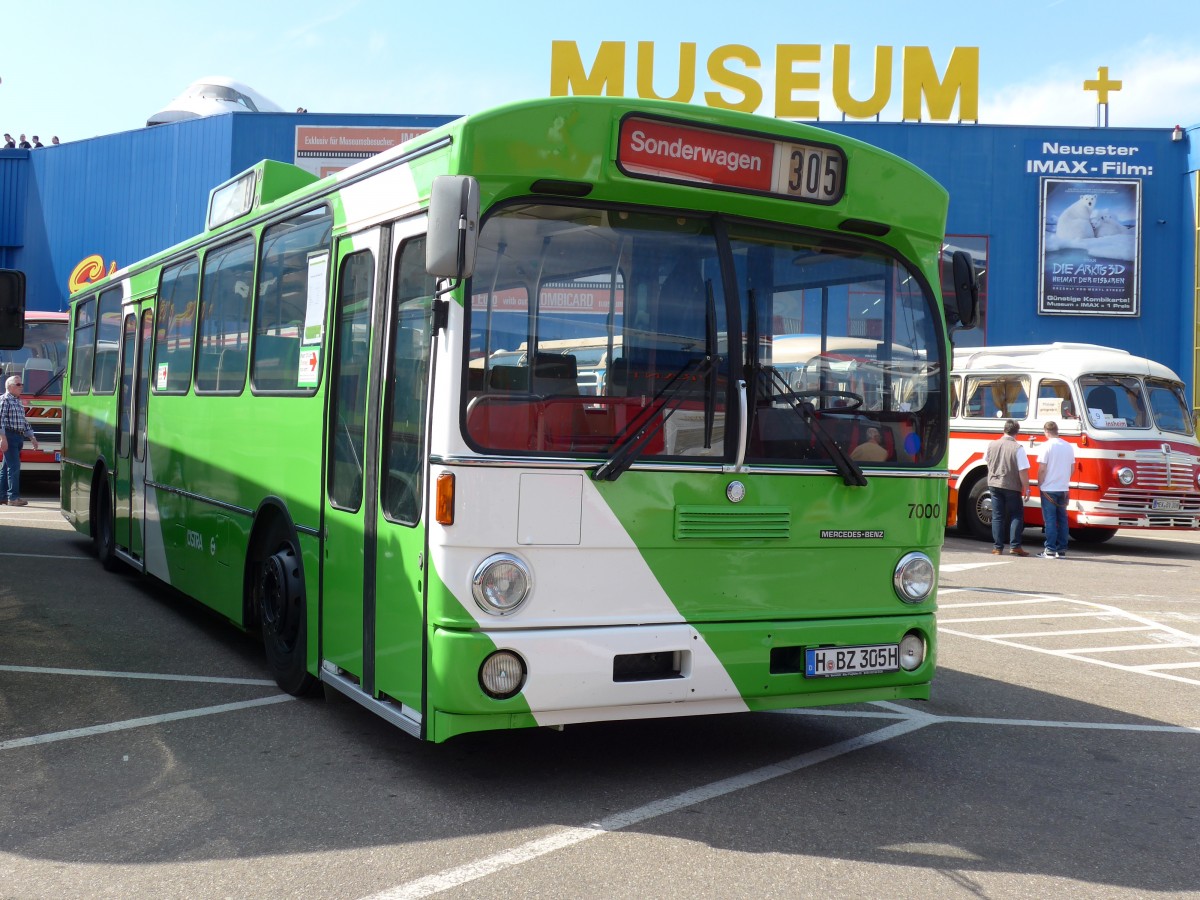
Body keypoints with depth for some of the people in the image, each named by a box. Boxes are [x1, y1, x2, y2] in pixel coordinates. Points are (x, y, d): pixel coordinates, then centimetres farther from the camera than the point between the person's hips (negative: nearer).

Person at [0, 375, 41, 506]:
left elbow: (24, 422, 24)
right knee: (14, 466, -11)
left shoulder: (17, 401, 20)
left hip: (18, 438, 9)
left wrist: (32, 437, 21)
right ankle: (13, 497, -10)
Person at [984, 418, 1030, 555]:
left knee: (997, 517, 8)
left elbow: (986, 461, 16)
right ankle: (1014, 546, -2)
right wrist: (1026, 488, -6)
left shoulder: (992, 445, -1)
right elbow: (1023, 471, -15)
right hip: (1012, 486, -4)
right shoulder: (1018, 448, -15)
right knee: (1016, 515, 7)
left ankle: (998, 547, 8)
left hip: (994, 485, 4)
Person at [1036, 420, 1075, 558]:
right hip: (1064, 489, 5)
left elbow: (1042, 469, -13)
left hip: (1049, 489, -5)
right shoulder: (1069, 446, 7)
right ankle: (1062, 550, 11)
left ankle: (1050, 550, -2)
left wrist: (1040, 484, -1)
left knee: (1050, 520, -2)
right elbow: (1072, 468, 12)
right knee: (1062, 520, 9)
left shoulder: (1047, 446, -11)